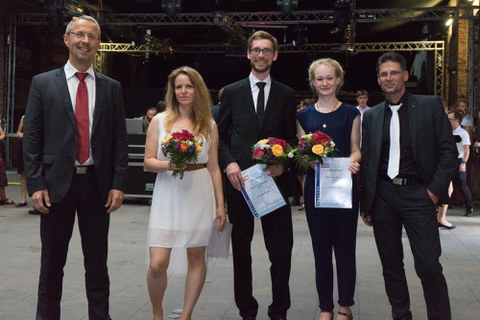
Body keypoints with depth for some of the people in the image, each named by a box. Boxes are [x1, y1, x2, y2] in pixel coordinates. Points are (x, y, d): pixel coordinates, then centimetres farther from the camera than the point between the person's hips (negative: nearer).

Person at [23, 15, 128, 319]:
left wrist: (118, 184, -3)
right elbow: (31, 139, 0)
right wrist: (36, 184, -7)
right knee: (52, 263, 10)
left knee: (97, 263, 10)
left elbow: (120, 139, 5)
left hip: (97, 184, 1)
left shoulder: (112, 87, 7)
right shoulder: (43, 83, 3)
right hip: (57, 183, -1)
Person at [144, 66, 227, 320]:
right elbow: (148, 162, 3)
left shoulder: (208, 124, 6)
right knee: (157, 264, -6)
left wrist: (220, 204, 6)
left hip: (200, 195, 1)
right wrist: (168, 164, -17)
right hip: (167, 194, -1)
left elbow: (213, 167, 8)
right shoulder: (159, 120, 4)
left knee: (196, 258, 7)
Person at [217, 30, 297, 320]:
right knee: (241, 248, 10)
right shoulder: (231, 92, 7)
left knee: (282, 249, 1)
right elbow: (221, 135, 7)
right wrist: (229, 163, -9)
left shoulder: (287, 95, 8)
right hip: (240, 180, 1)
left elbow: (291, 138, 9)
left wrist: (284, 163, -9)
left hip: (274, 180, 0)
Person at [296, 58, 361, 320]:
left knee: (345, 247, 4)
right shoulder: (304, 115, 9)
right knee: (321, 249, 6)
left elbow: (355, 149, 4)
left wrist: (353, 161, -18)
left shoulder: (351, 113, 6)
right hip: (315, 186, 1)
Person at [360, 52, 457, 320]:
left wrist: (435, 190, -8)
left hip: (418, 194, -3)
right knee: (391, 264, 11)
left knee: (429, 265, -5)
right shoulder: (372, 116, 10)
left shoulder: (430, 105, 1)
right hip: (383, 195, 3)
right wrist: (366, 204, 8)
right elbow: (366, 161, 11)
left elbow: (448, 150, -2)